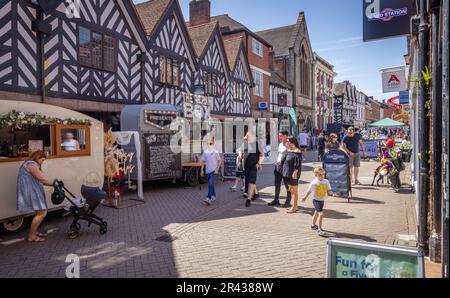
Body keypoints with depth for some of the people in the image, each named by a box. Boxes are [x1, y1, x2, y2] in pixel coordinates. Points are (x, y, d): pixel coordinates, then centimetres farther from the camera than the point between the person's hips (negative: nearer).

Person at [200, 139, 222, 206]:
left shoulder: (215, 152, -5)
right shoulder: (205, 152, 5)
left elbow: (220, 161, -2)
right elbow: (203, 161, 11)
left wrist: (217, 169, -10)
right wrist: (202, 170, 8)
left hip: (213, 170, -5)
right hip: (207, 170, 5)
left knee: (210, 184, -15)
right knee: (211, 184, 15)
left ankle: (209, 198, -18)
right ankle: (213, 196, 31)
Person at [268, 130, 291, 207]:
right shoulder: (280, 145, 15)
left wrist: (282, 162, -21)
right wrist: (277, 161, 7)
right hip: (278, 166, 9)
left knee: (287, 185, 2)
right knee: (277, 184, 14)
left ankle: (288, 202, 11)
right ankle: (276, 200, 25)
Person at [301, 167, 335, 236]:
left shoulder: (326, 181, -5)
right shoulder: (314, 182, -17)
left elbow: (329, 190, -3)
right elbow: (309, 191, -7)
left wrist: (333, 194, -21)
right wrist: (305, 197, -4)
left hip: (322, 200, 6)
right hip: (316, 200, -6)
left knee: (317, 213, 26)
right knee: (321, 214, -17)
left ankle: (313, 225, 47)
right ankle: (319, 230, -9)